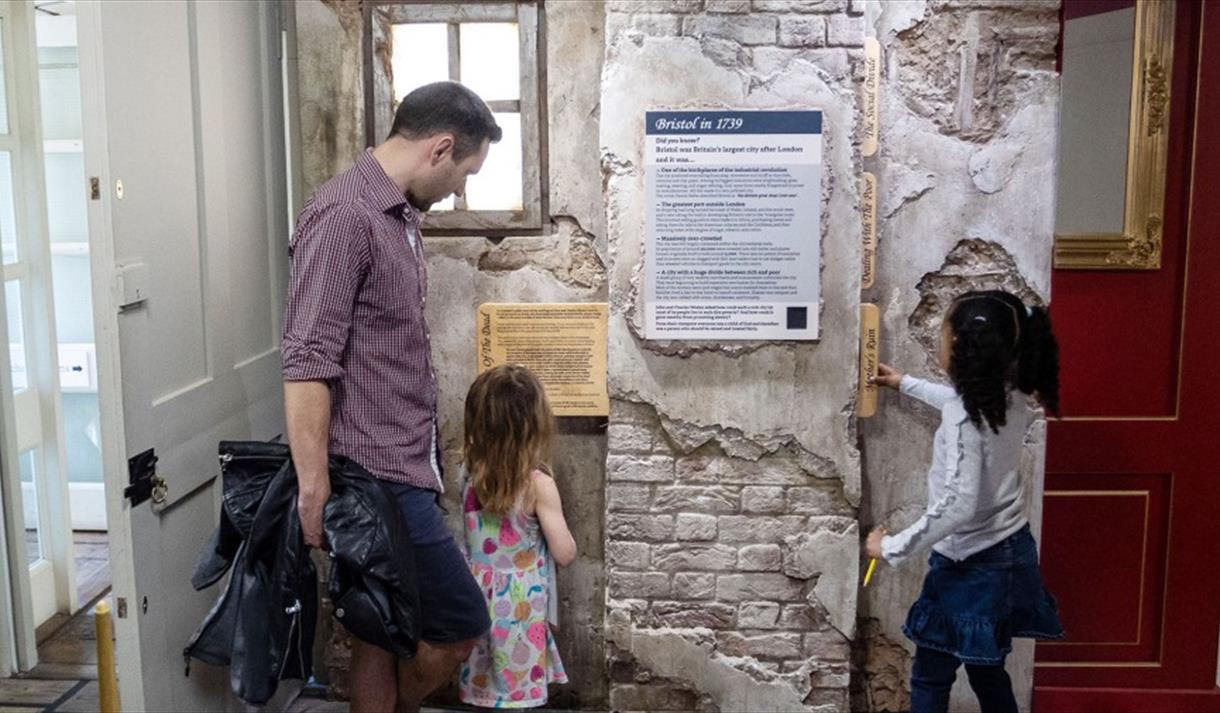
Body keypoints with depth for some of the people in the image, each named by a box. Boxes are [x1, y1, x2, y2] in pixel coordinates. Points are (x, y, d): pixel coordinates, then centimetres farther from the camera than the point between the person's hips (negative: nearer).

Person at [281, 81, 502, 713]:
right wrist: (315, 494, -21)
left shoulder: (399, 215, 13)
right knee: (461, 621, 2)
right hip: (375, 480, -9)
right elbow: (306, 368, -21)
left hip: (398, 472, 9)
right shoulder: (343, 216, -16)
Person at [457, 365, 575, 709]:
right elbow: (565, 554, -11)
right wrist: (553, 513, 5)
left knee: (486, 694, 15)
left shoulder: (471, 475, -2)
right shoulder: (538, 484, -17)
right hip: (518, 609, -5)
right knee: (514, 698, 5)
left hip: (480, 602, 5)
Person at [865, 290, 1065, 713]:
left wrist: (894, 548, -22)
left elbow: (959, 505, -31)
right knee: (987, 670, 23)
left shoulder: (964, 417, -26)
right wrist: (905, 384, 35)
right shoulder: (1009, 396, 1)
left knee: (930, 678, 7)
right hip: (1011, 552, 8)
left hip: (971, 565, -8)